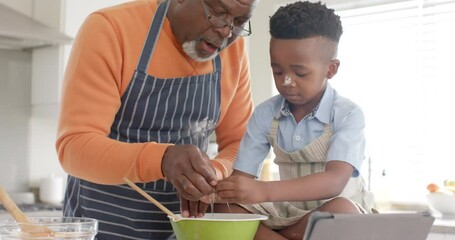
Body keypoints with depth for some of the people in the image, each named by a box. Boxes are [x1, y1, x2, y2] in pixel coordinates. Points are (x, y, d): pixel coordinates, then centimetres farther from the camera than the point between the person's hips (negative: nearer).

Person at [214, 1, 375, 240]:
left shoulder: (348, 114, -15)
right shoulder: (265, 114, -2)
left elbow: (335, 181, -30)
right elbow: (242, 176, -4)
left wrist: (264, 191, -46)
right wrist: (216, 188, -30)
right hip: (289, 210, 4)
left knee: (340, 212, -38)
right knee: (225, 207, -20)